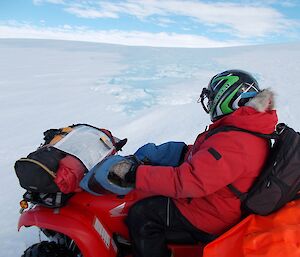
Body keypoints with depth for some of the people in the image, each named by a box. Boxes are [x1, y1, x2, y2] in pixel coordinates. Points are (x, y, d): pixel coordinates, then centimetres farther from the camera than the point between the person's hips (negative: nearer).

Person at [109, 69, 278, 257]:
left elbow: (186, 181, -36)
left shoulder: (234, 144, -33)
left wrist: (134, 173, -30)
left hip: (209, 219, -10)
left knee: (140, 215, -10)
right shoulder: (252, 127, 0)